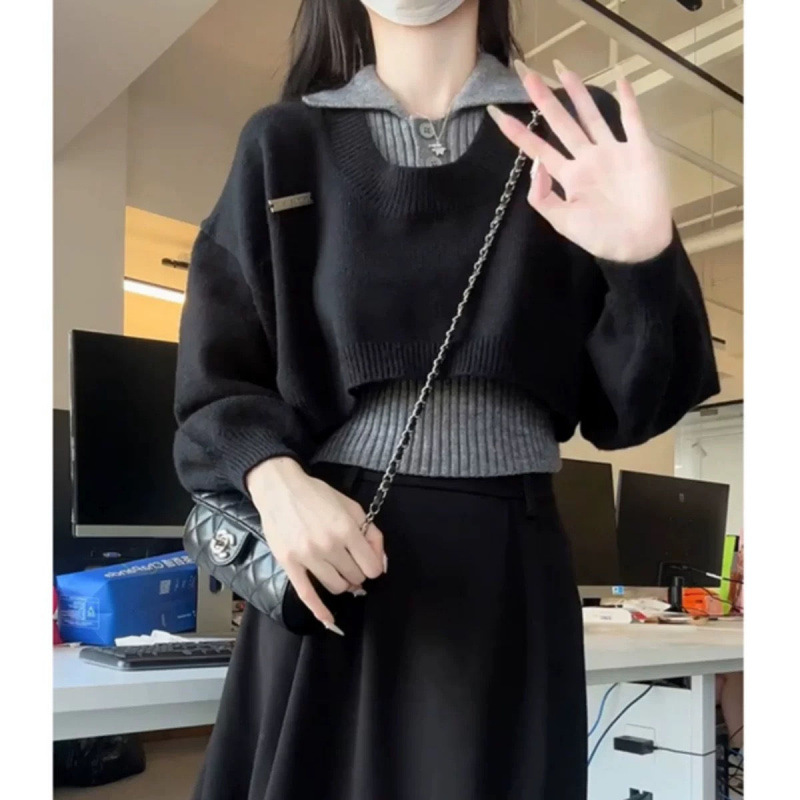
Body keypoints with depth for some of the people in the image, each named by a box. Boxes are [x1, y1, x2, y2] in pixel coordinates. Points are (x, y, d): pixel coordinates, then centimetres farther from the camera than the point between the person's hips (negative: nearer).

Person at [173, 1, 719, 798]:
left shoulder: (579, 134, 5)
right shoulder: (284, 144, 6)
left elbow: (627, 403, 1)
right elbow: (214, 374, 2)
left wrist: (646, 264, -18)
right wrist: (275, 482, -17)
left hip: (509, 565, 1)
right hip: (331, 557, 0)